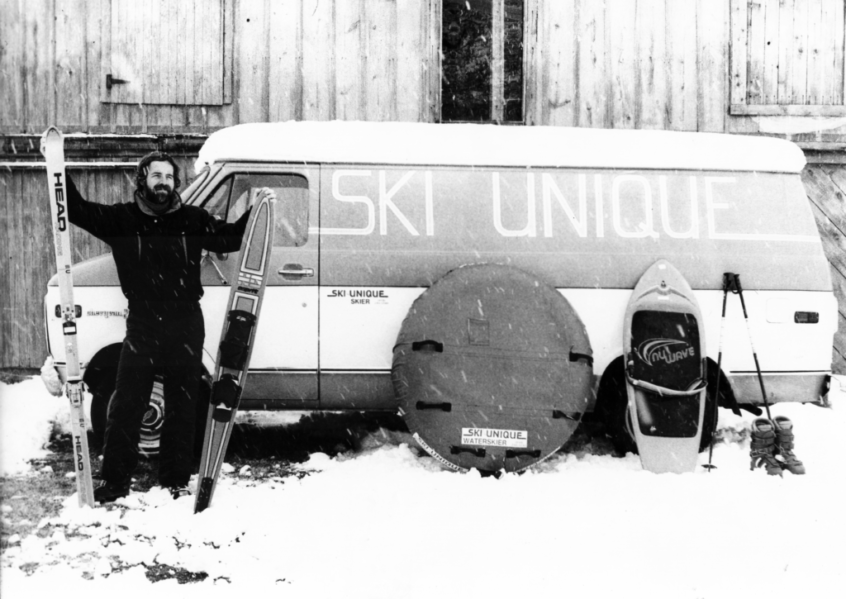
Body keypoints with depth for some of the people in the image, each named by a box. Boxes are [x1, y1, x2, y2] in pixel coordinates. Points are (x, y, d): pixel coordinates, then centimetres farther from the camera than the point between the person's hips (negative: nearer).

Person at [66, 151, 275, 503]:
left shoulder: (192, 220, 2)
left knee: (182, 408, 9)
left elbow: (230, 238, 10)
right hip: (141, 328, -1)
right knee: (125, 406, -2)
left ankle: (176, 480, 20)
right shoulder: (122, 219, 0)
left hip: (186, 329, 1)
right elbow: (77, 210, -5)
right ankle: (114, 480, 9)